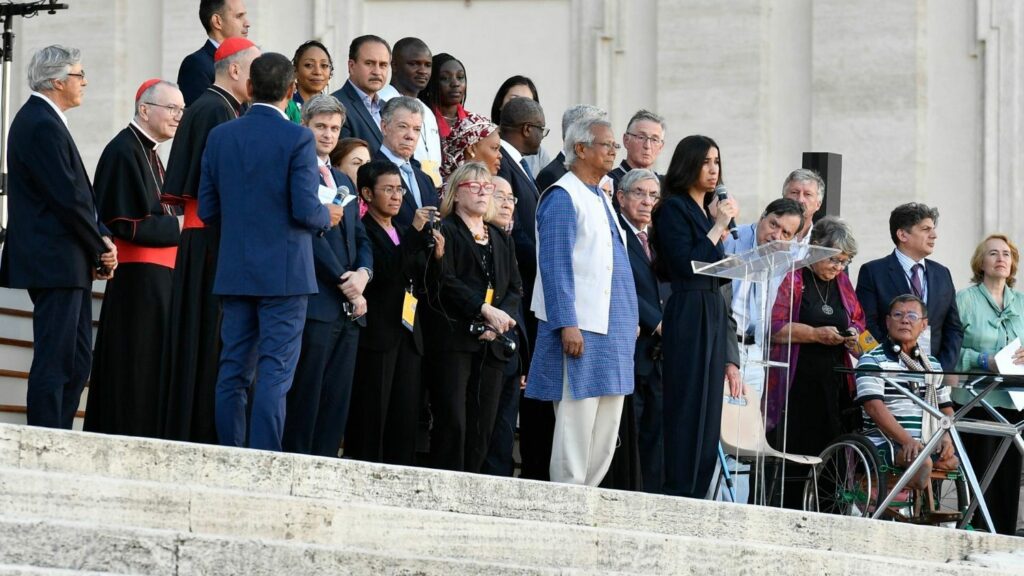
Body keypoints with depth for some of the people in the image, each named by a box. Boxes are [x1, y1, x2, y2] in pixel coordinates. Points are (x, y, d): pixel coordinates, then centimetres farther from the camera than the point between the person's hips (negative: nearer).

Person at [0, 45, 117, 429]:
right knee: (54, 363, -9)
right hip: (55, 263, -11)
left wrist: (101, 241, 4)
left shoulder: (40, 120, 17)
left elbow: (79, 193, 17)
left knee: (76, 363, 12)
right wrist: (101, 248, -8)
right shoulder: (42, 125, -15)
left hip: (67, 266, 11)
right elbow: (67, 198, -19)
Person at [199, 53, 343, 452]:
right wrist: (328, 216, 7)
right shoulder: (298, 139, -10)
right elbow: (305, 210, -15)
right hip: (284, 273, -5)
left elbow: (207, 209, 6)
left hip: (235, 271, 5)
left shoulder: (220, 137, 4)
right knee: (274, 372, -4)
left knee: (233, 372, 9)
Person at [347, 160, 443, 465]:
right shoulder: (362, 231, -4)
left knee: (405, 417, 2)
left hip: (408, 334, 8)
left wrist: (436, 257, 2)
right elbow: (384, 271, -18)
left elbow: (420, 285, 19)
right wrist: (416, 232, -20)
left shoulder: (404, 234, 21)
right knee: (371, 417, -8)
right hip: (376, 334, -7)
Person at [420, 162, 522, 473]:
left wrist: (502, 316, -5)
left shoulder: (501, 240, 23)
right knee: (452, 421, -13)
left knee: (482, 426, -1)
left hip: (491, 342, 6)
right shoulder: (446, 231, 3)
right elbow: (444, 281, -10)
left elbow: (515, 288, 15)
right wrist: (484, 310, -17)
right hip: (453, 338, -6)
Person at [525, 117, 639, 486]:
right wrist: (567, 325, -21)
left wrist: (631, 320, 19)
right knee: (576, 423, -9)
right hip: (580, 330, -9)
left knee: (607, 429, 9)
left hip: (613, 330, 9)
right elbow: (554, 265, -14)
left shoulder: (601, 199, 20)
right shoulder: (563, 198, -8)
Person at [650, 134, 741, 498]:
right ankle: (679, 493, -8)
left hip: (714, 314, 8)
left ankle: (698, 492, 8)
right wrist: (718, 228, -12)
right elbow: (684, 264, -16)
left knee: (709, 410, 6)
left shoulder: (707, 211, 17)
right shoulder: (674, 209, -6)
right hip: (688, 313, -8)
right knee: (687, 409, -9)